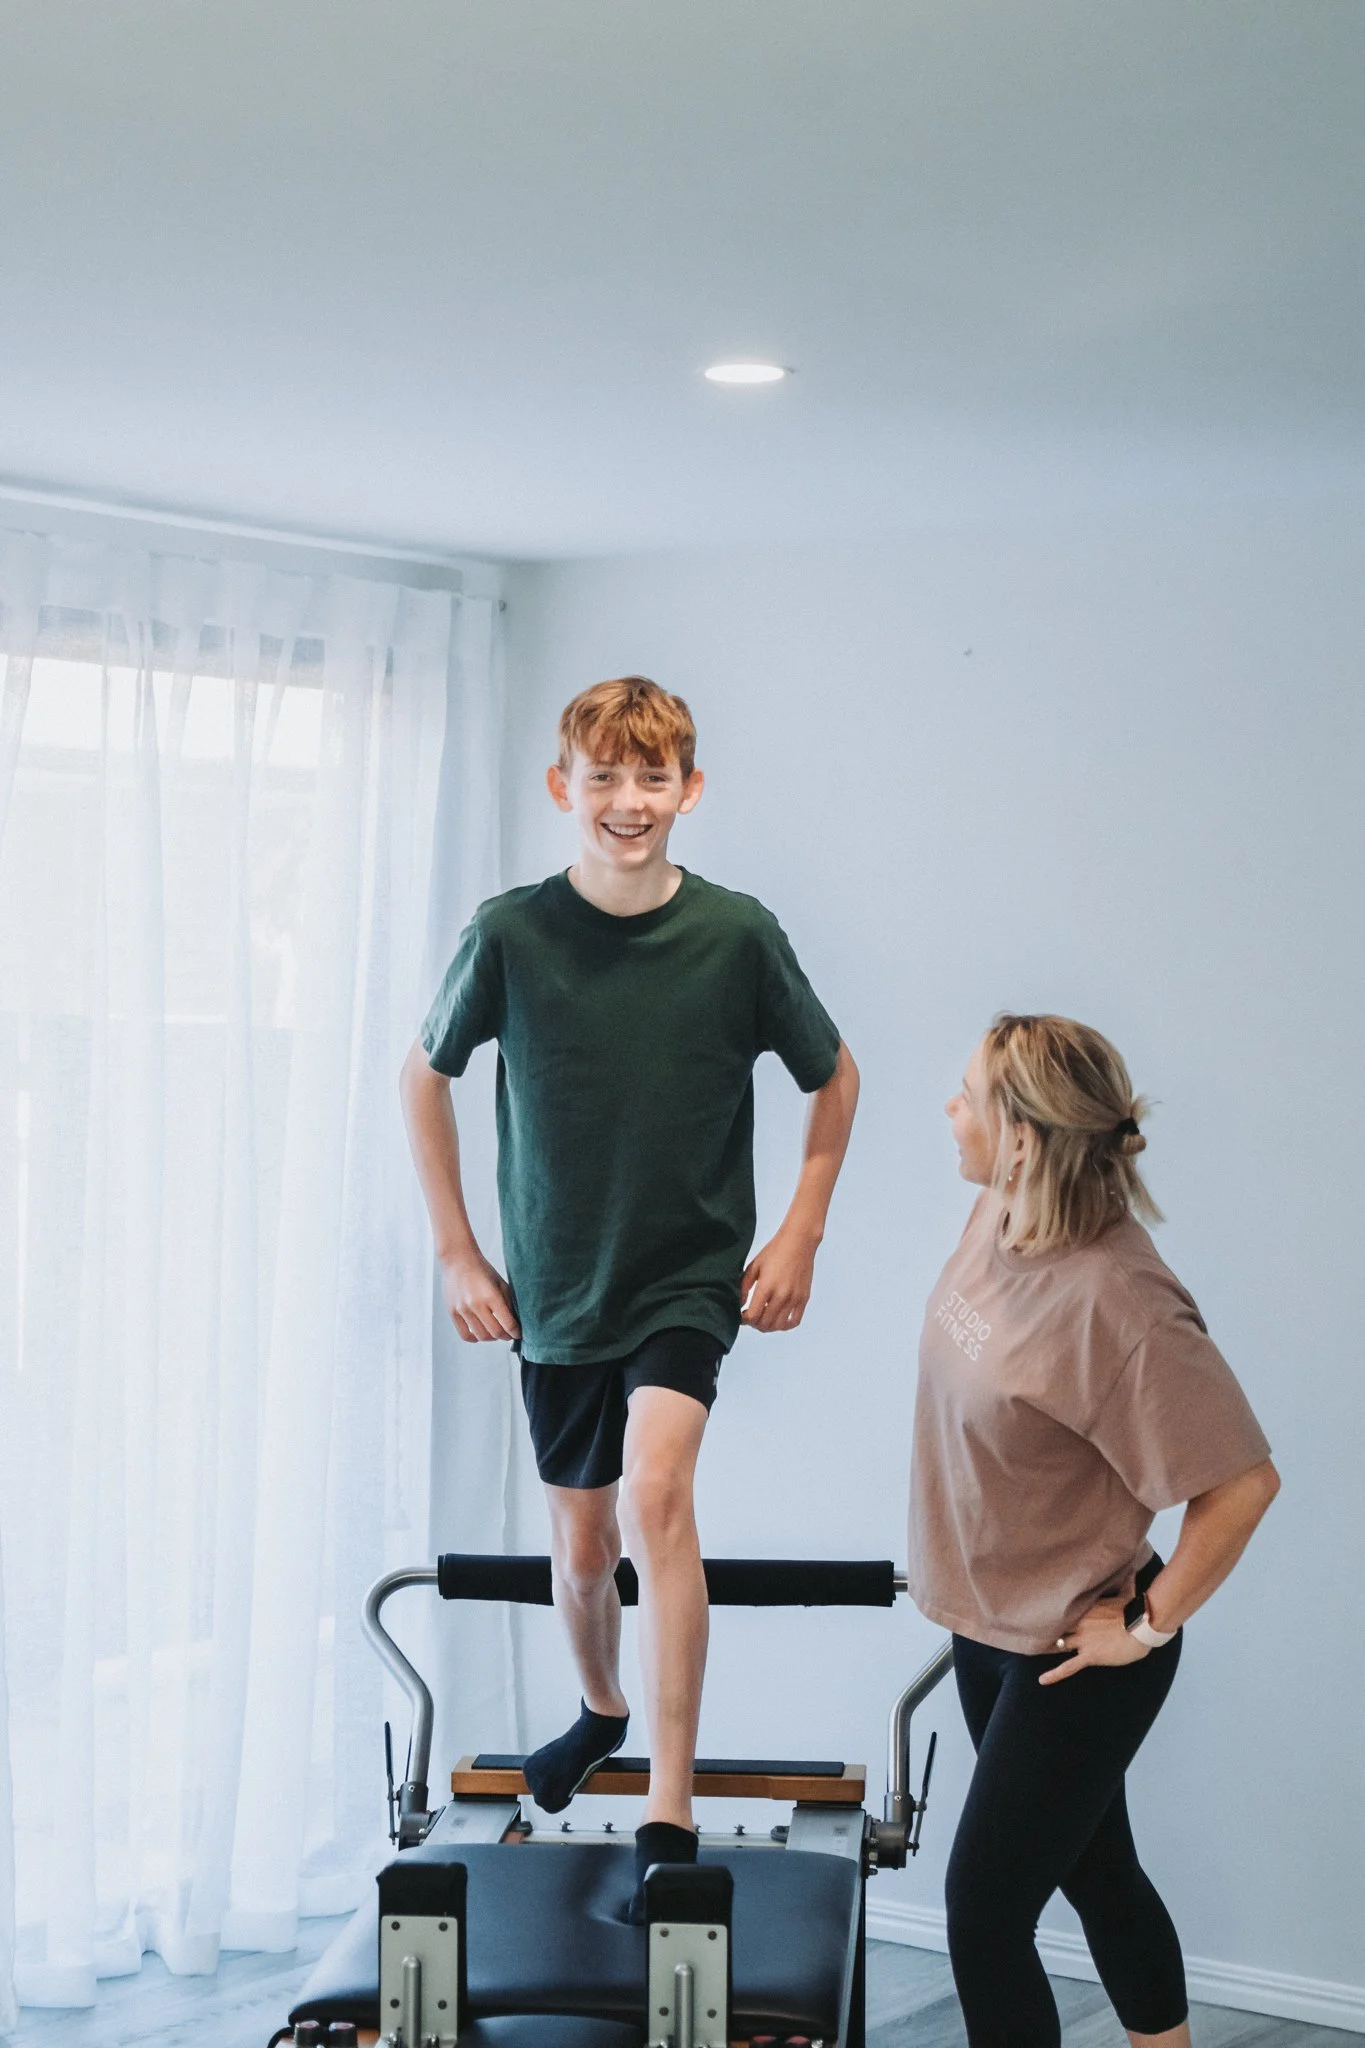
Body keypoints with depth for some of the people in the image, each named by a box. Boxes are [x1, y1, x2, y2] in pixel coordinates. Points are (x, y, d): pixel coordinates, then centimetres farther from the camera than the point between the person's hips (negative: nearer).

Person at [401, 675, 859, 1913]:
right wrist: (456, 1250, 3)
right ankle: (602, 1709, 48)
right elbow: (427, 1076, 6)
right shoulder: (512, 934, -11)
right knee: (581, 1546, 14)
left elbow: (834, 1077, 5)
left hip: (690, 1278, -2)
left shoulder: (737, 934, -12)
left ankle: (671, 1816, -21)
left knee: (657, 1493, -25)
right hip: (555, 1292, 2)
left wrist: (801, 1234, 0)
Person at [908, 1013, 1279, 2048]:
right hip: (991, 1621, 8)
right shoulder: (1001, 1215, -6)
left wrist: (1149, 1625, -18)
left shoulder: (1114, 1303, -31)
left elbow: (1241, 1481, -28)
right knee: (1095, 1872, 24)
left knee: (984, 1915, -1)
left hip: (1073, 1654, -8)